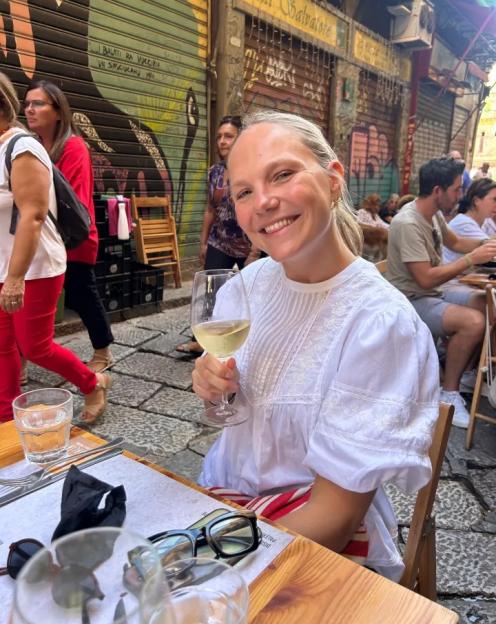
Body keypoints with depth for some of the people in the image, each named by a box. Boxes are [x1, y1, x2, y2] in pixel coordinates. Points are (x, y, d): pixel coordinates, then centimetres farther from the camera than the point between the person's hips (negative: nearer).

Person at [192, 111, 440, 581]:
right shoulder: (250, 282, -5)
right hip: (222, 495, 5)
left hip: (318, 539, -5)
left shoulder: (380, 322, -23)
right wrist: (212, 385, -13)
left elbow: (335, 513, -19)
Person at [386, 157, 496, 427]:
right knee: (473, 322, -25)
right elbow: (426, 278, -28)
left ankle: (469, 373, 19)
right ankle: (449, 393, -7)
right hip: (412, 300, -9)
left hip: (435, 289, 9)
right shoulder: (407, 224, -26)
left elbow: (454, 242, 22)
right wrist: (472, 258, -23)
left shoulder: (434, 213, 3)